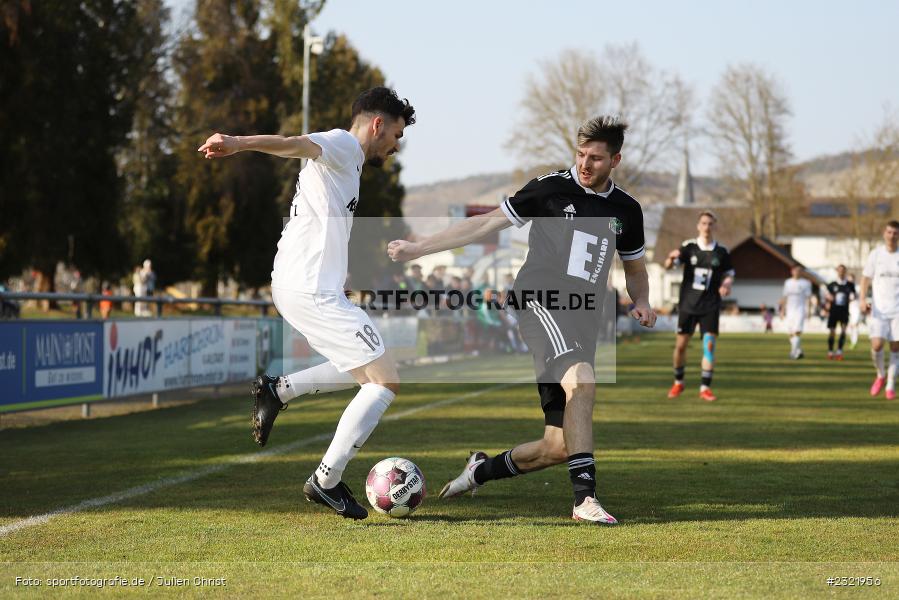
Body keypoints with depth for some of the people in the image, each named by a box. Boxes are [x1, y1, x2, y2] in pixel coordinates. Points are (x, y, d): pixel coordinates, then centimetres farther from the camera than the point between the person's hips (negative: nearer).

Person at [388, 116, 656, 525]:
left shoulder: (627, 210, 13)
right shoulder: (551, 188, 1)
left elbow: (635, 268, 29)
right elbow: (486, 224, 7)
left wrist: (641, 303, 7)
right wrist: (418, 249, 6)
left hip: (583, 321, 5)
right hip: (540, 300, -5)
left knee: (559, 446, -1)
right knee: (582, 379, -35)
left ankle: (483, 470, 26)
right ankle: (584, 498, -39)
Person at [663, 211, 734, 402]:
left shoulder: (722, 252, 1)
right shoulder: (688, 247, -2)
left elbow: (728, 274, 11)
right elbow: (669, 265, -11)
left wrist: (726, 284, -12)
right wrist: (671, 258, -35)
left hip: (710, 307, 0)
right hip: (688, 305, 0)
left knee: (709, 346, -10)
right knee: (680, 345, 4)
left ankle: (705, 388, -4)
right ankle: (678, 383, 26)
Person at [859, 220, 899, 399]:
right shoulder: (875, 254, 3)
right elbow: (866, 278, 5)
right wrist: (862, 299, -10)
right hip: (879, 309, 0)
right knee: (876, 345, -11)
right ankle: (880, 376, 15)